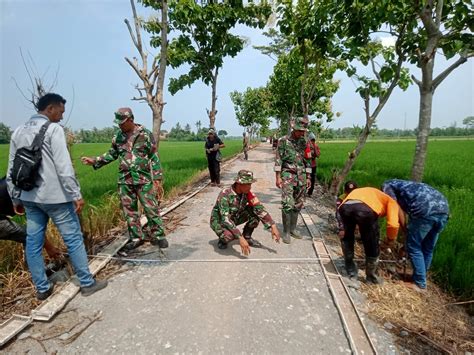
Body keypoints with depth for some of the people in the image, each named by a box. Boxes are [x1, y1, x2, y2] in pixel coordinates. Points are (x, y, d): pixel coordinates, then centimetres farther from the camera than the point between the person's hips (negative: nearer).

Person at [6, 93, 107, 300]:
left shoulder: (18, 132, 12)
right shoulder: (53, 129, -10)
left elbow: (11, 171, 14)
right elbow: (64, 166, -19)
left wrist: (15, 198, 21)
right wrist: (76, 194, -16)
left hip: (29, 197, 8)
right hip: (55, 197, -7)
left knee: (33, 243, 12)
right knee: (73, 239, 2)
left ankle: (42, 288, 23)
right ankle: (87, 283, 12)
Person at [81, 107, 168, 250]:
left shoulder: (145, 134, -6)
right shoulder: (117, 136, 8)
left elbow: (154, 158, -5)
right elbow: (112, 154, 19)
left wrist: (157, 178, -9)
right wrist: (95, 161, 9)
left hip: (144, 179, -4)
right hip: (125, 180, 5)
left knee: (151, 208, -1)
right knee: (129, 210, 9)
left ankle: (158, 236, 13)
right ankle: (136, 237, 22)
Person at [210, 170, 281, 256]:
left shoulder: (247, 193, -16)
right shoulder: (225, 195, -33)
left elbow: (259, 208, -18)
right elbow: (225, 219, -40)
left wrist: (273, 226, -27)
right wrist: (240, 238, -46)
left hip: (235, 217, 6)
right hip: (219, 220, -5)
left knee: (256, 212, -17)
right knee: (229, 235, -39)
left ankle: (247, 237, 4)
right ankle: (222, 240, -1)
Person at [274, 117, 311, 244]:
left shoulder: (304, 142, 11)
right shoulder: (283, 141, -2)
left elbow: (307, 160, 15)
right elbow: (278, 159, -5)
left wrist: (308, 177, 11)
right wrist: (278, 177, -11)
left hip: (301, 176, 5)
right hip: (288, 175, -5)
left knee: (298, 204, 8)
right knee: (287, 204, -11)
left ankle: (293, 229, 21)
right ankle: (286, 232, -1)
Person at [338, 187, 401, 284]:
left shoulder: (373, 194, 45)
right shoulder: (392, 201, 29)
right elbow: (393, 224, 12)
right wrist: (391, 238, 32)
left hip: (345, 206, 5)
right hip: (366, 209, -5)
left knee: (347, 238, 32)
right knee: (372, 246, 20)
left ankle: (350, 270, 42)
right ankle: (371, 277, 36)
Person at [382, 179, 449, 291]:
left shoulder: (388, 185, 17)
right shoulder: (408, 186, 36)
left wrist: (405, 231, 9)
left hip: (425, 210, -8)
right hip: (444, 208, 8)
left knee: (414, 248, 8)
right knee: (428, 249, 20)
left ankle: (420, 283, 14)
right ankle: (420, 278, 34)